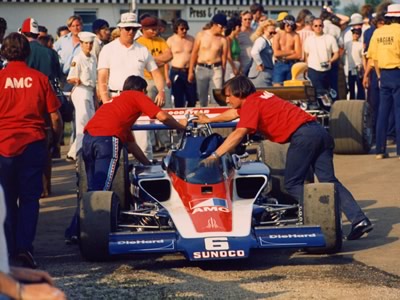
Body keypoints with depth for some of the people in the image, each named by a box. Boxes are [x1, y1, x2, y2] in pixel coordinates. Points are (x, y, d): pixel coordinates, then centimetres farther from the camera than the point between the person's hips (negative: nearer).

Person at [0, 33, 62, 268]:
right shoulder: (39, 79, -2)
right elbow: (55, 117, 1)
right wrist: (57, 137, 19)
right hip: (34, 143, 0)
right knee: (30, 198, 6)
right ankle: (25, 246, -5)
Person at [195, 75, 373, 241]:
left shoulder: (251, 104, 0)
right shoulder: (258, 97, 27)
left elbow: (238, 135, -14)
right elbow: (235, 113, 46)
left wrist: (214, 156, -16)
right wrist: (209, 120, 58)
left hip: (302, 135, -9)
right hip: (319, 131, 9)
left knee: (292, 184, 0)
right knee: (328, 180, 5)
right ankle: (359, 219, -7)